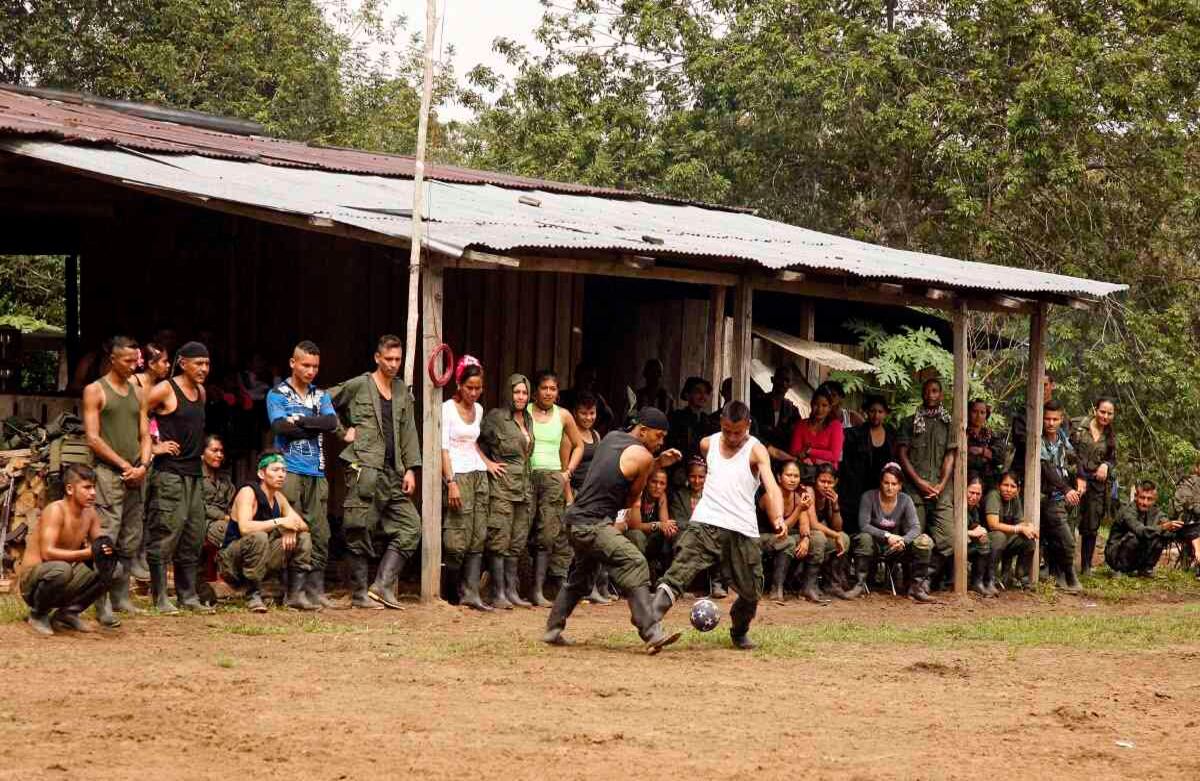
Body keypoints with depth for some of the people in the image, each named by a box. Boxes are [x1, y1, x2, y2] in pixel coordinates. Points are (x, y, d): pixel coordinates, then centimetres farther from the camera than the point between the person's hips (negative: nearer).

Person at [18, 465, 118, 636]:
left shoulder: (90, 513, 3)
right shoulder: (55, 511, -19)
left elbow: (101, 545, 9)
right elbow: (47, 553, -29)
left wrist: (107, 549, -17)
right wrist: (87, 553, -37)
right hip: (32, 580, -7)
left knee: (110, 568, -5)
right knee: (62, 569, -38)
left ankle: (68, 613, 6)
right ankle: (38, 614, -9)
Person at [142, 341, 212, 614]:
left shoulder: (200, 392, 16)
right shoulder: (165, 390, -8)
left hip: (194, 472, 8)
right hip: (169, 471, -8)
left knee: (193, 537, 9)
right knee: (166, 535, -8)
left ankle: (188, 596, 15)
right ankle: (160, 598, -6)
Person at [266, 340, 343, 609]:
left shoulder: (321, 396, 17)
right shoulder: (277, 394, 4)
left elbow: (332, 423, -1)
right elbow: (281, 427, -13)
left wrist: (300, 420, -10)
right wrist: (316, 426, -5)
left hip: (316, 473, 5)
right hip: (289, 470, -5)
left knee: (320, 533, 1)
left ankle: (315, 589, 4)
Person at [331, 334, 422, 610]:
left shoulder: (402, 392, 16)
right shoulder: (358, 386, -1)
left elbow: (408, 432, 15)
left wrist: (411, 469, 7)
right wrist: (344, 430, -1)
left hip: (392, 473, 6)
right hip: (364, 469, -6)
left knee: (409, 526, -2)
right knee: (360, 532, -4)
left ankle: (382, 586, -1)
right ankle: (360, 593, 3)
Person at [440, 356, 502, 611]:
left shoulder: (478, 409, 14)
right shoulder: (448, 408, -6)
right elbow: (443, 448, -10)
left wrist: (487, 462, 13)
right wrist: (451, 482, -18)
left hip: (479, 475, 7)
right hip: (457, 475, -7)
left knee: (478, 537, -1)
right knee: (458, 539, -10)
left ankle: (470, 592, -2)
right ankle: (454, 589, 4)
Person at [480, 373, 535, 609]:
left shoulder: (528, 419, 16)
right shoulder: (497, 417, -5)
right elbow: (477, 440, -8)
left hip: (523, 487, 8)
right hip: (502, 486, -8)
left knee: (517, 542, 9)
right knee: (500, 540, -8)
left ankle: (512, 590, 13)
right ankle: (498, 593, -8)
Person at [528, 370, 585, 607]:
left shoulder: (563, 416, 11)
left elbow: (578, 445, 23)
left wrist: (568, 472, 12)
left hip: (553, 478, 2)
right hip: (527, 476, -2)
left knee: (548, 534, -9)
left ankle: (538, 589, -10)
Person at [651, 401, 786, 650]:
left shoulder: (756, 451, -4)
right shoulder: (708, 444, 8)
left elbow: (771, 487, -19)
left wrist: (778, 519, -36)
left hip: (743, 529, -1)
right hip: (706, 523, 1)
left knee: (751, 591, 7)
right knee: (679, 571, -20)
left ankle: (739, 633, 34)